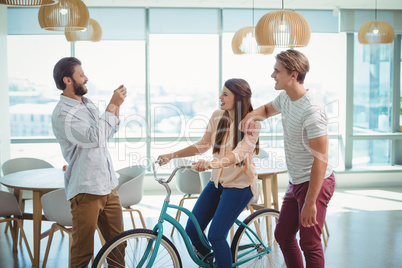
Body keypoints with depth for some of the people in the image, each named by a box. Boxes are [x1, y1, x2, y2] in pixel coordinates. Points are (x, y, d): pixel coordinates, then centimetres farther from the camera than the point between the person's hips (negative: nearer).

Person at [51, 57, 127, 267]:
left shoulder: (87, 104, 13)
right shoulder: (62, 113, -14)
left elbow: (110, 132, 24)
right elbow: (94, 137, -25)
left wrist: (117, 104, 10)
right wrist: (112, 105, -19)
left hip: (107, 186, 8)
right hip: (86, 190, -8)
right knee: (83, 251, 2)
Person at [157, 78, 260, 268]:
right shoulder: (217, 117, 0)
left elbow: (238, 154, -29)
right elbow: (202, 145, 7)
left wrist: (212, 163, -47)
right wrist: (172, 155, -4)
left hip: (239, 183, -6)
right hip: (217, 181, 6)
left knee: (215, 236, -11)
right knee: (192, 231, 5)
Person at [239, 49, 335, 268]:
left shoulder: (311, 112, -26)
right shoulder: (285, 98, 2)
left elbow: (321, 160, -27)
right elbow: (268, 109, 27)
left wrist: (310, 203, -26)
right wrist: (253, 114, 1)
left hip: (315, 183, -9)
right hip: (296, 182, 9)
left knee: (309, 244, -3)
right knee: (283, 236, 18)